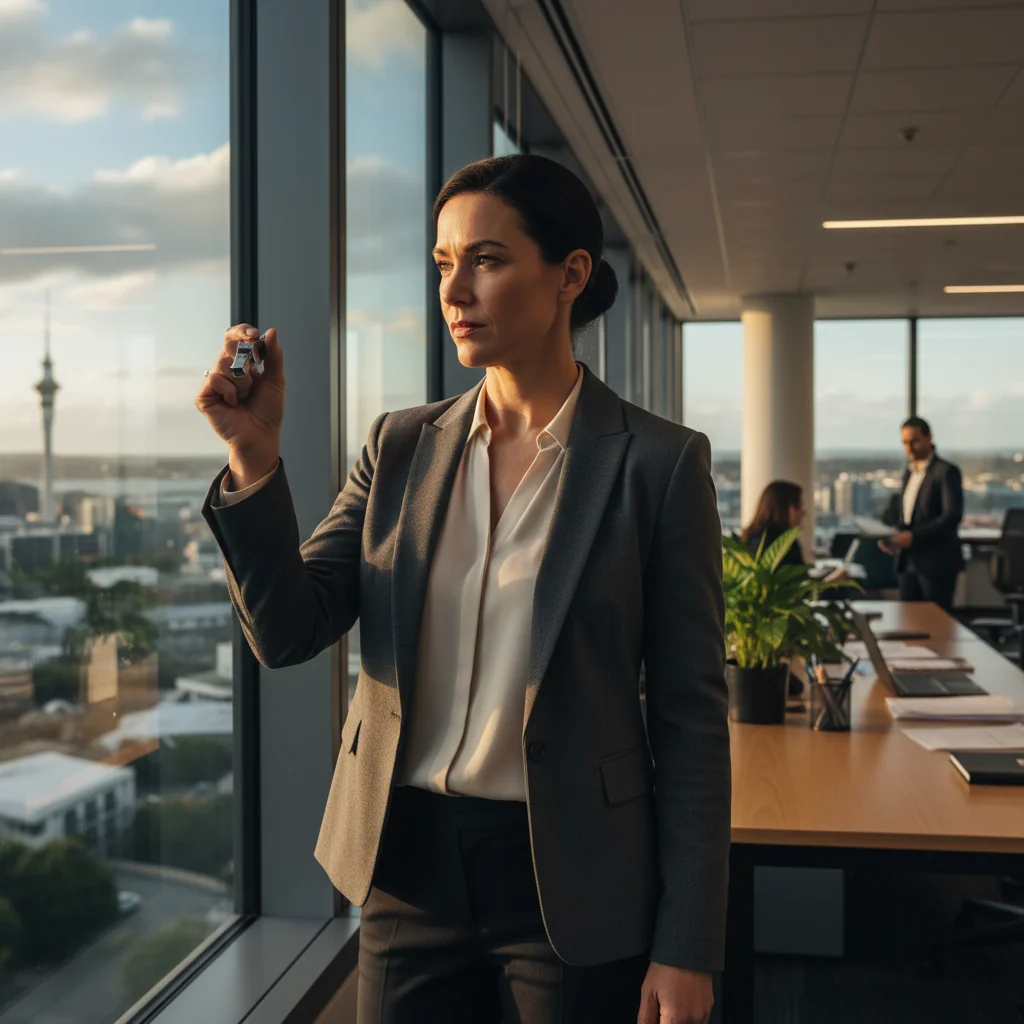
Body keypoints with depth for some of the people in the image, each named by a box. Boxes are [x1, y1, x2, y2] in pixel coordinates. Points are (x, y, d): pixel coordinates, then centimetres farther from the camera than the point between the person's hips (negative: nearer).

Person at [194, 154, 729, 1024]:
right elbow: (289, 632, -3)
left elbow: (692, 715, -8)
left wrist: (687, 949, -8)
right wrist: (254, 459, -17)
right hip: (408, 863, 4)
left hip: (568, 878, -3)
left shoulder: (657, 462, -9)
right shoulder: (402, 447, 2)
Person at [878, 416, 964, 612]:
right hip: (909, 563, 7)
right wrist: (893, 538, 2)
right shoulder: (909, 472, 15)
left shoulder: (946, 472, -8)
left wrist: (914, 536, -24)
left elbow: (953, 515, -18)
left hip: (936, 564, -7)